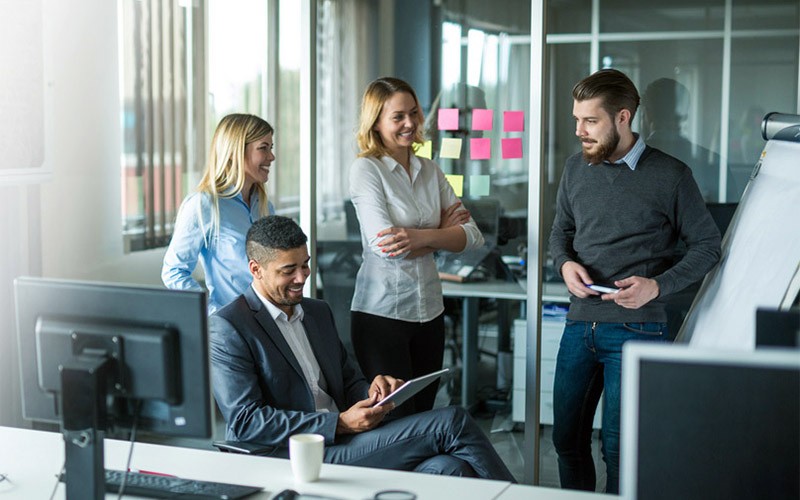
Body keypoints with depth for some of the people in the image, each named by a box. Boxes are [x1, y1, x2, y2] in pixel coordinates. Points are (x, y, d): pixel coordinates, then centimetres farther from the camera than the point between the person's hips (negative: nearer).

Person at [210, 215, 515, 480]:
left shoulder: (318, 312, 20)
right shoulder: (227, 327, -4)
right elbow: (245, 420, -12)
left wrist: (371, 392, -2)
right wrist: (341, 423, -17)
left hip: (340, 443, 7)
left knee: (448, 468, -24)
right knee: (451, 423, -16)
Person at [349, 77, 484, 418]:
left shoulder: (429, 171, 10)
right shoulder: (366, 169, -6)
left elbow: (472, 235, 1)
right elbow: (383, 244, -18)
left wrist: (421, 237, -16)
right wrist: (442, 230, -7)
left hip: (429, 310, 6)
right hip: (381, 311, -5)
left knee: (424, 413, 10)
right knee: (397, 421, -2)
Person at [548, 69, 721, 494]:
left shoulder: (670, 176, -6)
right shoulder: (577, 168, 8)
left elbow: (707, 245, -1)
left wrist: (658, 285, -16)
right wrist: (565, 264, -3)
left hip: (636, 328, -5)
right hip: (579, 323, 5)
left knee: (619, 449, -1)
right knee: (567, 439, 13)